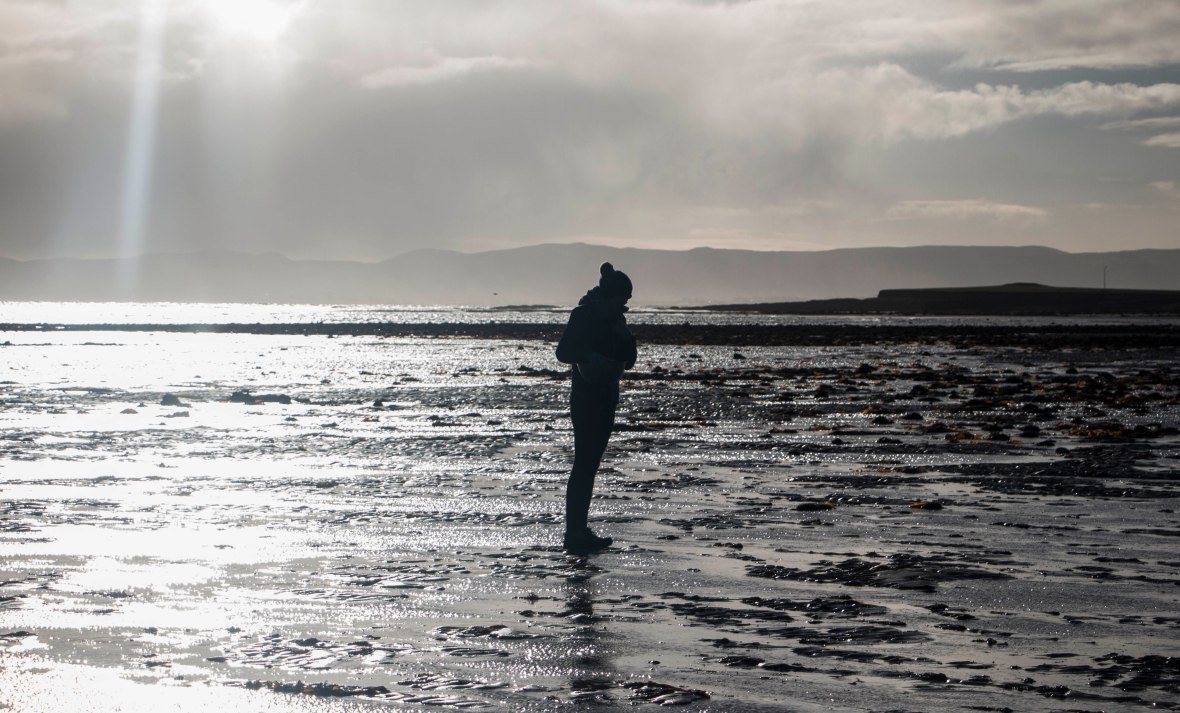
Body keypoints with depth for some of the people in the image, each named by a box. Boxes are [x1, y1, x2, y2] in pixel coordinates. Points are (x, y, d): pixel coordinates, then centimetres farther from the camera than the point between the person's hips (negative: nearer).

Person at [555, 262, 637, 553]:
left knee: (590, 464, 9)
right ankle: (575, 532, -11)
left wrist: (624, 336, -3)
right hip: (586, 397, -8)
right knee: (584, 464, -11)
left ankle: (579, 530, 14)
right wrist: (591, 357, -29)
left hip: (606, 397, 8)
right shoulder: (584, 315, -9)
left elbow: (628, 360, 13)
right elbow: (564, 352, -16)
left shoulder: (615, 319, 13)